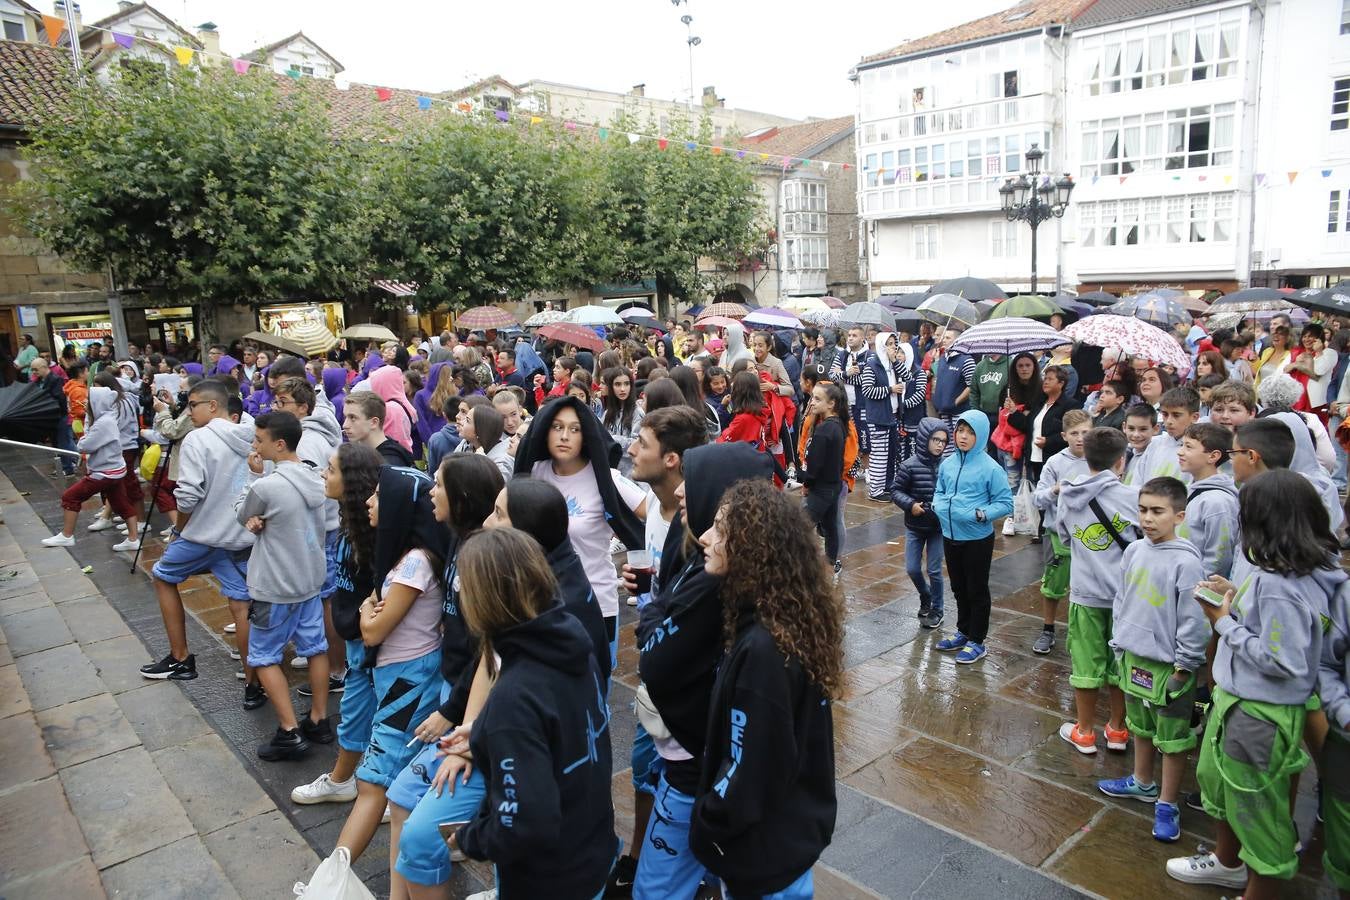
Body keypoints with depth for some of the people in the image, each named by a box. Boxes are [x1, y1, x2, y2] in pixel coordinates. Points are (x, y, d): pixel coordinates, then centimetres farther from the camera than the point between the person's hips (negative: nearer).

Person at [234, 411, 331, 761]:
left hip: (275, 587, -7)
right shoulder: (315, 478, -1)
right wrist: (260, 521, -9)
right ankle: (319, 720, 25)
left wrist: (253, 474, 0)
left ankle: (290, 732, 7)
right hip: (311, 579, 7)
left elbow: (241, 515, -4)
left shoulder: (266, 486, -24)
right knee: (315, 648, 15)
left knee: (264, 657, 8)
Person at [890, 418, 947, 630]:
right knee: (912, 569, 5)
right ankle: (925, 597, 34)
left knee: (934, 571, 5)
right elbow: (895, 490, -5)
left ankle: (936, 610, 25)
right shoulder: (910, 466, -12)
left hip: (938, 526, 0)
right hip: (914, 526, 0)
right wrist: (910, 504, -19)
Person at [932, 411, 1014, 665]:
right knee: (959, 588, 20)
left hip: (978, 539, -5)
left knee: (977, 591, 9)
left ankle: (976, 641, 22)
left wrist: (982, 514, -25)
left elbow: (1005, 503, -12)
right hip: (950, 536, 5)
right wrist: (939, 506, -7)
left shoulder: (991, 468, -16)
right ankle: (963, 631, 38)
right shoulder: (947, 463, -1)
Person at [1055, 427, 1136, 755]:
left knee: (1086, 663, 11)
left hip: (1084, 593, 1)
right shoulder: (1132, 497, -13)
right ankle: (1117, 730, 29)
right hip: (1123, 593, -1)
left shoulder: (1067, 497, -2)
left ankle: (1085, 732, 23)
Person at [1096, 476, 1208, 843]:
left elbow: (1194, 622, -16)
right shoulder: (1134, 551, 0)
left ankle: (1167, 804, 22)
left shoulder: (1185, 562, -19)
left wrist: (1183, 668, -12)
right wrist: (1118, 645, 12)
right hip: (1133, 658, 7)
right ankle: (1143, 783, 42)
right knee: (1140, 727, 23)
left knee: (1172, 740, 8)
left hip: (1167, 666, -7)